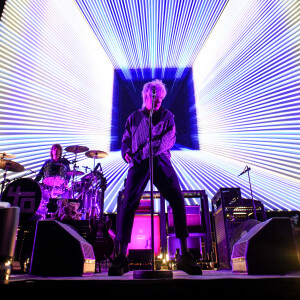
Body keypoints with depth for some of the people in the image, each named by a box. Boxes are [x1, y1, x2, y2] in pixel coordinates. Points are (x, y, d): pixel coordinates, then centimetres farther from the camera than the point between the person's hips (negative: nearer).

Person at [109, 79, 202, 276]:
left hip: (161, 162, 0)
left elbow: (170, 138, 3)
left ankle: (185, 255, -6)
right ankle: (122, 256, -7)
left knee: (178, 201, -14)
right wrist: (126, 151, -1)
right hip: (138, 164, 1)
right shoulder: (134, 118, 22)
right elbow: (126, 139, 23)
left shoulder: (167, 116, 18)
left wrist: (151, 149, -15)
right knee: (128, 204, -14)